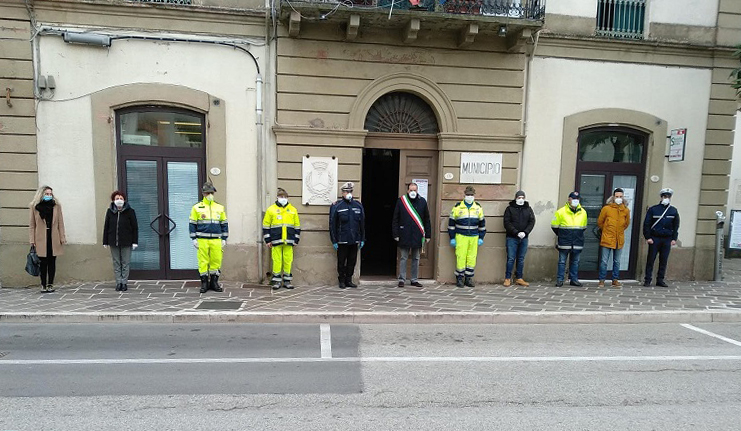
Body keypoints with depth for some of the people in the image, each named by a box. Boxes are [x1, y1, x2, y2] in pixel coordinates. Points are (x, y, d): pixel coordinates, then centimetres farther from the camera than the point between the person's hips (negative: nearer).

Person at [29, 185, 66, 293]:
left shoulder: (56, 205, 6)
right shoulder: (34, 206, 2)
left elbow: (60, 223, 5)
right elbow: (31, 225, 2)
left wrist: (62, 237, 1)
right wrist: (32, 240, -3)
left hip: (54, 238, 1)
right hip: (41, 239, -1)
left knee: (52, 262, 5)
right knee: (43, 262, 1)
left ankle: (50, 284, 13)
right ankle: (43, 285, 11)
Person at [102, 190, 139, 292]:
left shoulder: (130, 211, -2)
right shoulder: (110, 212, 5)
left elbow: (135, 227, -2)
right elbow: (106, 227, 8)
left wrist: (135, 241, -7)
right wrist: (105, 241, 5)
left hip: (126, 242, -2)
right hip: (113, 242, 3)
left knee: (125, 263, 3)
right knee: (116, 263, 8)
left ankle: (124, 283, 11)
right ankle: (118, 283, 14)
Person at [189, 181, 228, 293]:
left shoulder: (220, 208, 10)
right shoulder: (197, 207, 3)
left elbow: (224, 224, 14)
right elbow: (192, 224, 4)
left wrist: (224, 239, 8)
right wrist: (194, 239, -2)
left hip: (216, 240, 2)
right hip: (202, 240, -2)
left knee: (216, 261, 2)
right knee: (203, 261, 1)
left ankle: (214, 282, 15)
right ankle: (204, 283, 12)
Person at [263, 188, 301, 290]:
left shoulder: (293, 210, 11)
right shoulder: (271, 209, 5)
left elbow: (297, 226, 14)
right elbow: (266, 226, 6)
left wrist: (296, 239, 9)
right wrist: (268, 240, 1)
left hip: (289, 240, 2)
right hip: (276, 240, -1)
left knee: (288, 260, 3)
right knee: (276, 260, -1)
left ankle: (287, 280, 13)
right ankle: (277, 281, 9)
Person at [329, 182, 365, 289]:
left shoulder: (358, 206, 7)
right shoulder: (336, 206, -4)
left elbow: (362, 224, 12)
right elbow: (332, 225, -3)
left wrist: (362, 239, 9)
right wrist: (334, 241, -7)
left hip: (354, 240, 4)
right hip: (342, 241, -3)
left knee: (352, 261, 10)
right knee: (341, 262, 5)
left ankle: (349, 280, 23)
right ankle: (342, 281, 19)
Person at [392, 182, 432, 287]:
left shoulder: (422, 201, 6)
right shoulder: (401, 201, 1)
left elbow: (427, 219, 10)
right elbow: (395, 219, 2)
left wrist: (428, 235, 6)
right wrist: (395, 234, -4)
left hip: (417, 235, 2)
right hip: (404, 235, -2)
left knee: (416, 259, 10)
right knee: (403, 258, 4)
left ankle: (414, 280, 19)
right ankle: (401, 279, 13)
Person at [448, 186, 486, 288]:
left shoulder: (478, 207, 10)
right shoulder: (457, 207, 1)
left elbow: (482, 223, 17)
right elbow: (451, 223, 3)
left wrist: (481, 237, 11)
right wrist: (452, 238, 0)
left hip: (474, 237, 3)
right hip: (461, 236, -3)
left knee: (472, 258, 4)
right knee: (461, 257, -4)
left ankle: (469, 278, 16)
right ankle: (459, 278, 8)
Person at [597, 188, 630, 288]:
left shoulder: (626, 210, 3)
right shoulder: (606, 208, -7)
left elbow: (627, 223, 20)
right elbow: (600, 222, 5)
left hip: (619, 240, 3)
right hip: (607, 239, -3)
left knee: (617, 262, 12)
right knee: (604, 261, -1)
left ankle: (615, 280, 23)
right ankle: (602, 280, 9)